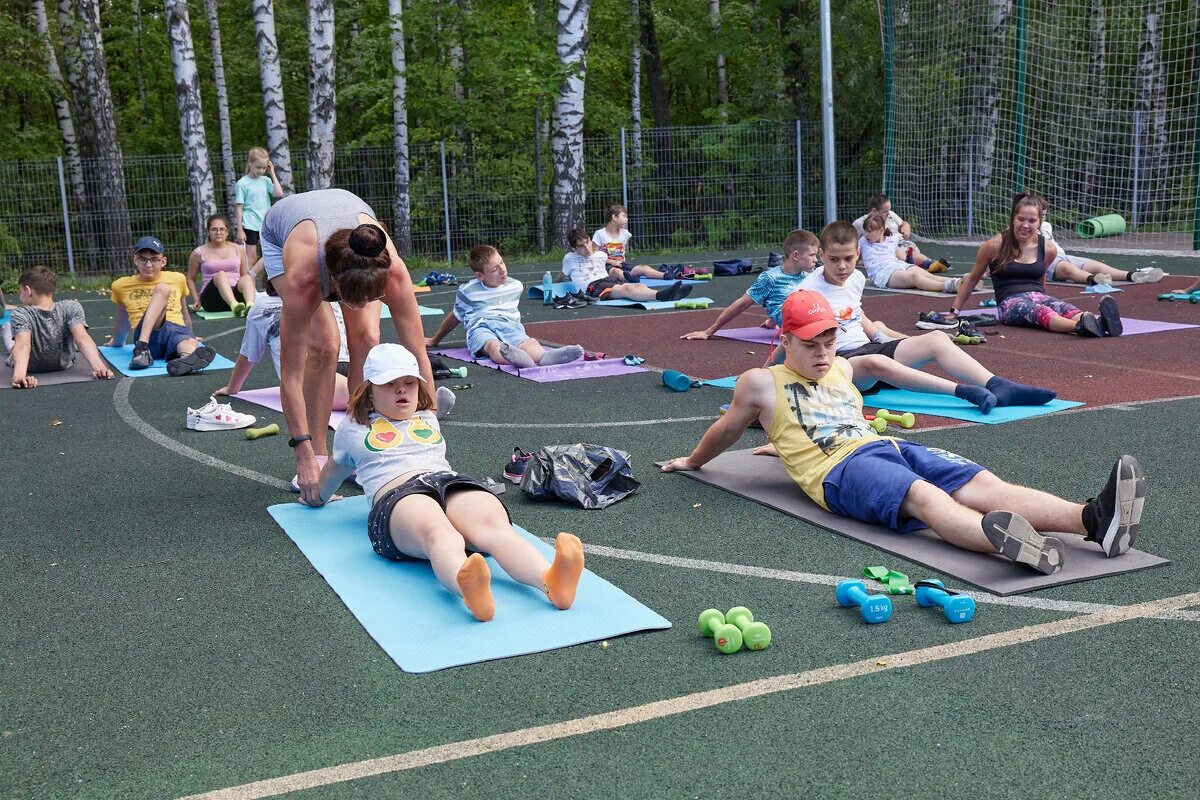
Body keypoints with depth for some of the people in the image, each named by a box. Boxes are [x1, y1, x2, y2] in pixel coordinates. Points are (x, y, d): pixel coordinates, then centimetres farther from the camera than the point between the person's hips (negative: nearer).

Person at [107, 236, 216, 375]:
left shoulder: (177, 279, 18)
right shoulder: (122, 286, 16)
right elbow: (122, 320, 31)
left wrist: (191, 338, 38)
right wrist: (117, 342, 43)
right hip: (149, 334, -1)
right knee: (162, 289, -29)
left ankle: (187, 358, -78)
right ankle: (141, 348, -46)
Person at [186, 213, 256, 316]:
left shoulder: (238, 250, 12)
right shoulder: (199, 253, 6)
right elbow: (190, 278, 16)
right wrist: (197, 299, 5)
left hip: (235, 294, 2)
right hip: (211, 300, -2)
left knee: (247, 278, -28)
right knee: (220, 275, -32)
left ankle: (250, 306, -58)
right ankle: (234, 306, -59)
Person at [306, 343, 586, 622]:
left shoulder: (428, 419, 36)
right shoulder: (353, 429, 29)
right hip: (397, 495, -3)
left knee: (496, 525, -36)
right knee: (440, 534, -43)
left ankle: (549, 580, -67)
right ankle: (468, 589, -77)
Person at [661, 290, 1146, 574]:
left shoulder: (841, 370, 31)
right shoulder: (762, 382, 12)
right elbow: (727, 429, 24)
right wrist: (692, 461, 41)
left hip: (889, 447, 7)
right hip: (840, 470, -7)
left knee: (984, 483, -22)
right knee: (925, 495, -41)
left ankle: (1094, 519, -45)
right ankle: (1008, 545, -72)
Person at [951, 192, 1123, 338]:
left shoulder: (1048, 249, 8)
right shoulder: (995, 245, -1)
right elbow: (972, 279, 10)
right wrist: (954, 311, 12)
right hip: (1010, 302, -4)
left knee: (1066, 309, -32)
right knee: (1042, 312, -38)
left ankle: (1099, 322, -62)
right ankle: (1081, 326, -66)